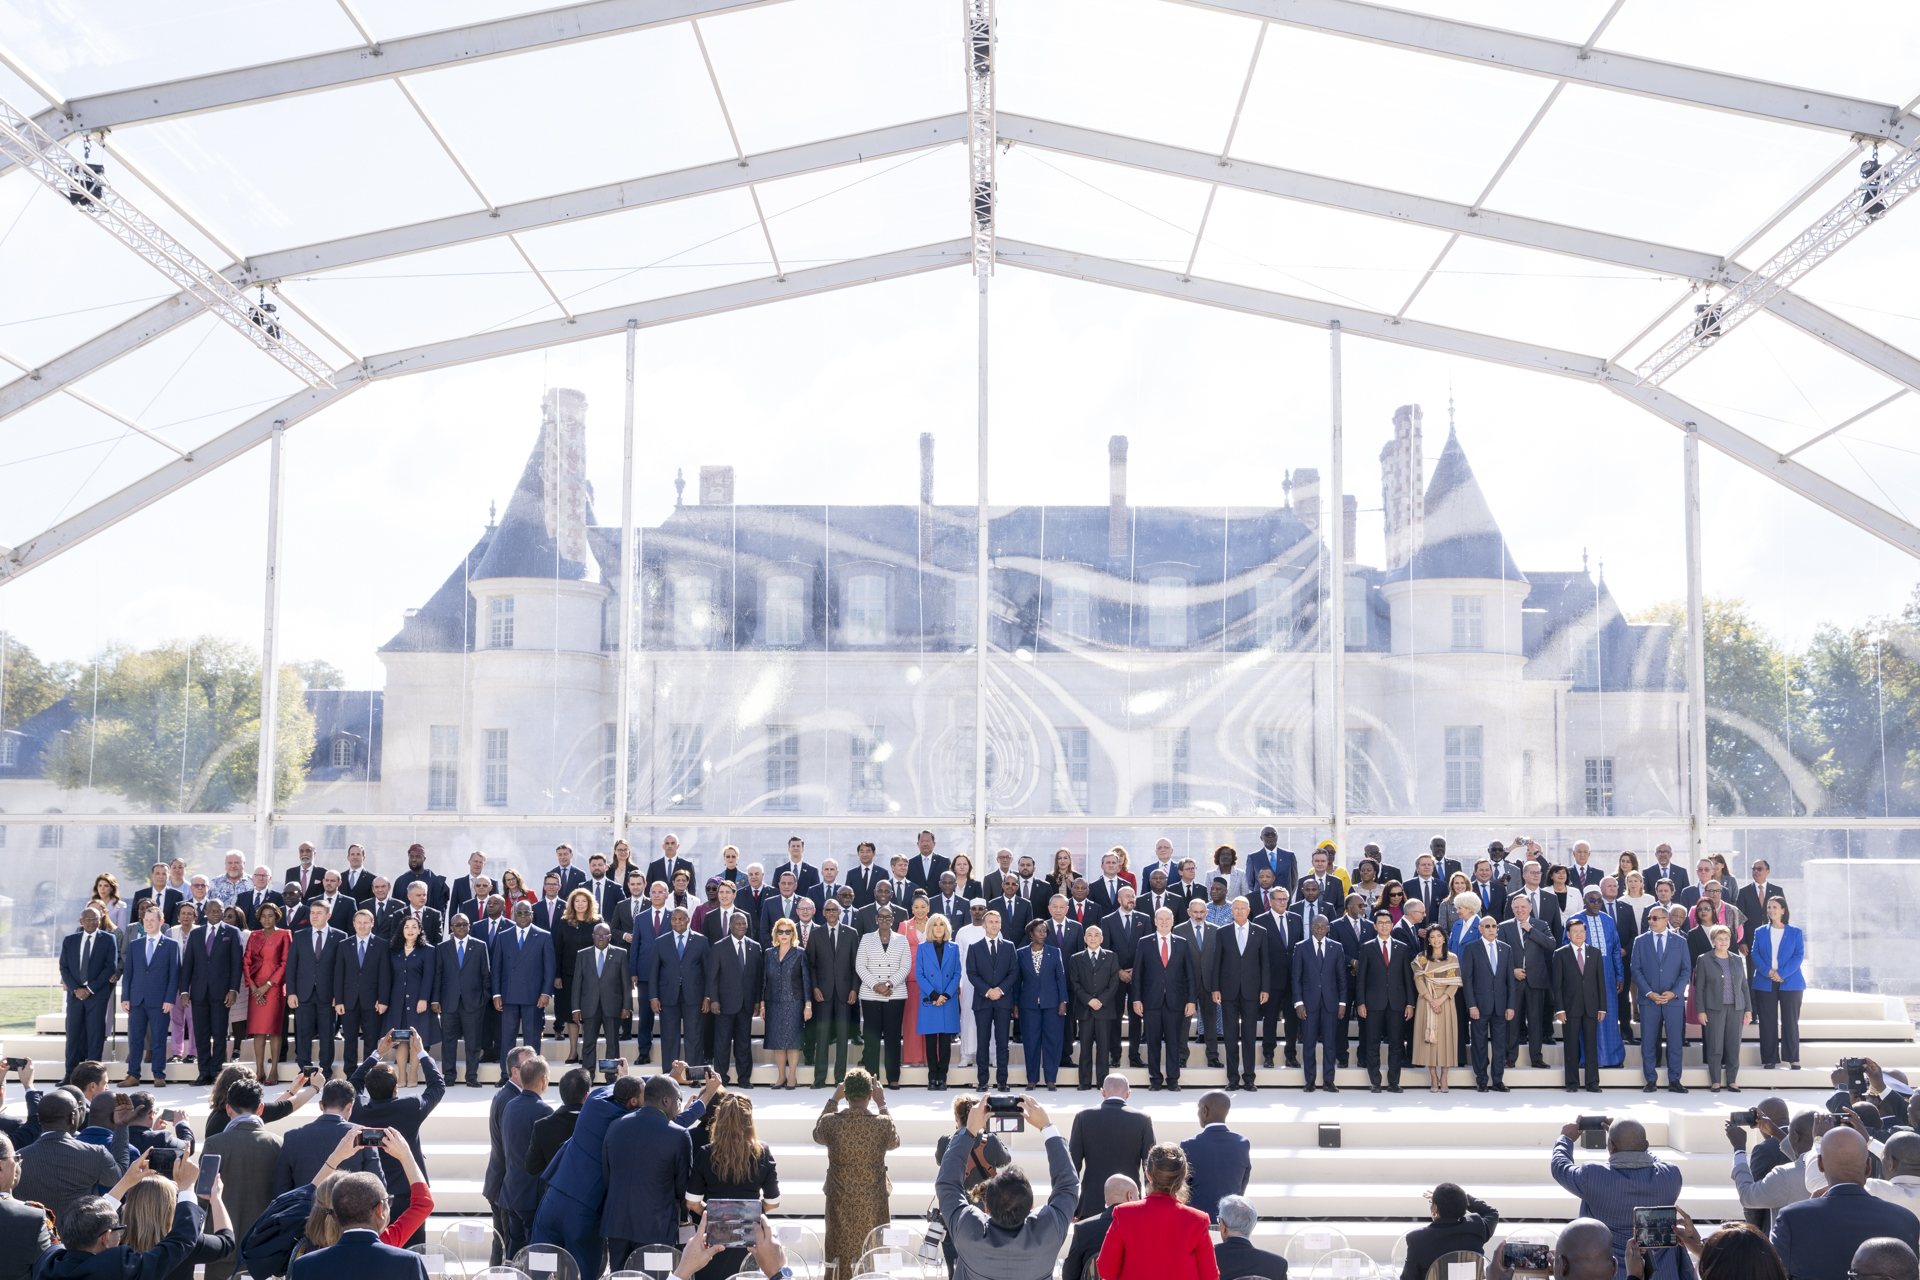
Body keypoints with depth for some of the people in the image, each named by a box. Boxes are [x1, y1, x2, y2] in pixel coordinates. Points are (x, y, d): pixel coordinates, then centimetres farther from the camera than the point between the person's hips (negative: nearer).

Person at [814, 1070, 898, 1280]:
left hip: (839, 1203, 1)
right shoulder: (883, 1123, -16)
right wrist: (882, 1105, 12)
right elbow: (894, 1142, 8)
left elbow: (817, 1135, 11)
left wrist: (833, 1100, 14)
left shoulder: (831, 1122, -15)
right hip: (875, 1206, -1)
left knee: (839, 1261, 14)